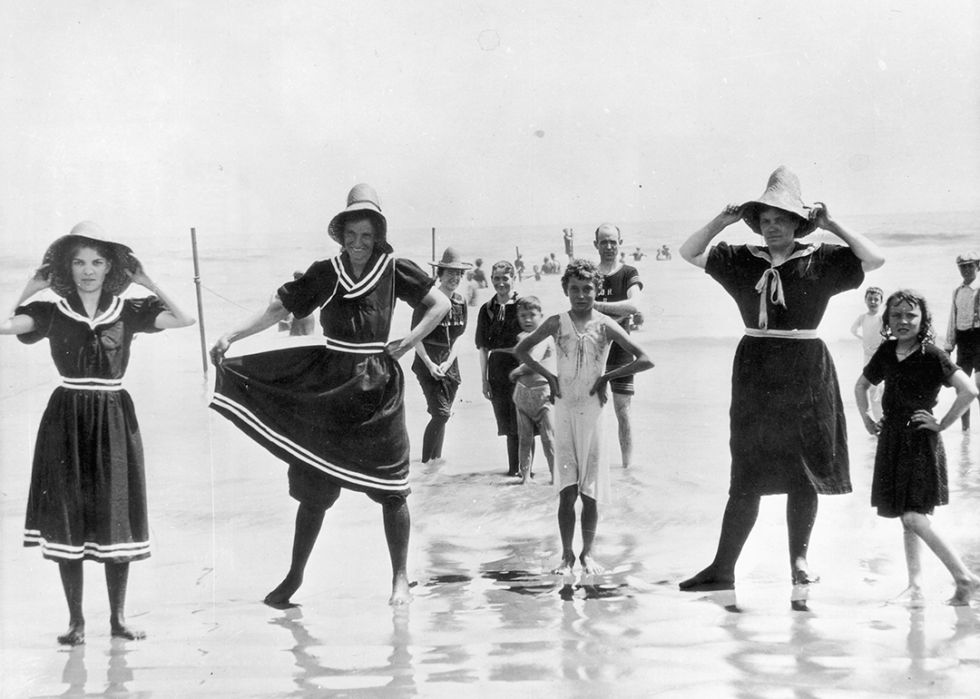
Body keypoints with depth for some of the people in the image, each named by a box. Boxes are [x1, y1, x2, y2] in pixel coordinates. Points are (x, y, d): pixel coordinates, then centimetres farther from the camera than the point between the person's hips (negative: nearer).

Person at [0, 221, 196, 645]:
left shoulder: (128, 311, 4)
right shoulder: (52, 313, 2)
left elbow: (184, 319, -8)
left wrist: (147, 282, -6)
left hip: (114, 419, 1)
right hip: (67, 419, 0)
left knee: (117, 517, 3)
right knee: (68, 520, 1)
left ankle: (118, 617, 14)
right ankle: (76, 621, 11)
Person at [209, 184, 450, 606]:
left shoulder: (394, 270, -2)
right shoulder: (325, 274, 0)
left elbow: (441, 304, 2)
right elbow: (276, 310, -1)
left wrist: (408, 343, -8)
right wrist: (231, 336, -13)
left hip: (377, 388, -1)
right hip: (328, 388, 1)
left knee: (390, 488, 1)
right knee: (314, 489, 7)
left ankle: (400, 578, 15)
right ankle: (294, 575, 22)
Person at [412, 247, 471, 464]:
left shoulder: (460, 303, 7)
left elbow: (457, 337, 10)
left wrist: (448, 362, -4)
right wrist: (430, 365, -15)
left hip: (450, 364, 6)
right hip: (427, 363, -6)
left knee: (442, 416, 8)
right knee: (441, 413, -14)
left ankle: (436, 460, 19)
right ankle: (425, 462, -5)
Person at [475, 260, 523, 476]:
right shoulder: (487, 310, 8)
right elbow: (483, 347, 10)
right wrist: (484, 379, 7)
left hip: (520, 368, -4)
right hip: (497, 368, 4)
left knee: (520, 422, -3)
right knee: (506, 423, 9)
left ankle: (523, 466, 6)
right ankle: (514, 466, 18)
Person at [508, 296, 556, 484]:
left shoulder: (544, 337, -11)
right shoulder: (521, 337, 11)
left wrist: (516, 372, -7)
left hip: (543, 392, -6)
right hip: (523, 391, 6)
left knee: (549, 436, -4)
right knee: (524, 437, 9)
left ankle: (555, 473, 3)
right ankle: (525, 473, 16)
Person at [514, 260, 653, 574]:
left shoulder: (605, 325, -4)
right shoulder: (556, 324, 0)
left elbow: (645, 360, -8)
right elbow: (520, 350, 12)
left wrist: (607, 376, -7)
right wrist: (548, 376, 2)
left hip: (592, 411, -1)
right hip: (564, 411, 1)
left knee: (590, 490, 4)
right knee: (566, 490, -1)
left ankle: (587, 552, 16)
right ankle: (567, 555, 7)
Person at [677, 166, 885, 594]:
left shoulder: (820, 260, -1)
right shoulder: (742, 261, 6)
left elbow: (874, 260, -9)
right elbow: (689, 253, 10)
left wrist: (833, 227, -12)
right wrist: (721, 222, -2)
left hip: (805, 371, -2)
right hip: (755, 371, 2)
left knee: (804, 472, 4)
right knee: (747, 477, 4)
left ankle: (799, 560, 18)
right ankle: (722, 568, 5)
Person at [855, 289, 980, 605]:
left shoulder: (931, 355, -12)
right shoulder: (887, 351, 7)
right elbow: (861, 385, 24)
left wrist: (942, 424, -15)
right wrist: (867, 419, 17)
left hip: (920, 441, -6)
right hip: (892, 439, 7)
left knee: (913, 517, -13)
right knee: (907, 517, 7)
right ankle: (915, 586, 11)